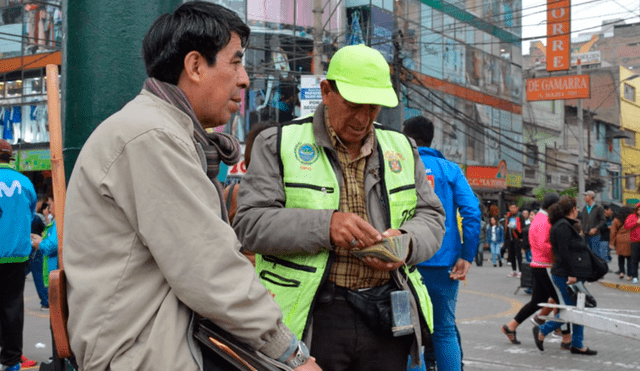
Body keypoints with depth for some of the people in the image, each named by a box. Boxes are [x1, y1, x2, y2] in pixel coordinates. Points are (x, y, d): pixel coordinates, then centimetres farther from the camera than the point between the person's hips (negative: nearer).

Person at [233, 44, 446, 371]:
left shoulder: (401, 148, 13)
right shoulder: (279, 144, 0)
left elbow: (431, 216, 16)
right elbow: (250, 223, -8)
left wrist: (407, 242, -8)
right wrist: (325, 225, -22)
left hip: (386, 316, 4)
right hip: (311, 318, -3)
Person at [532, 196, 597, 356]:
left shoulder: (566, 225, 17)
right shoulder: (562, 226, -15)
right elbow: (564, 252, -21)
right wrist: (571, 274, -21)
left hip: (573, 275, 10)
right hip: (565, 275, -10)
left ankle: (577, 344, 15)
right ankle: (541, 331, 7)